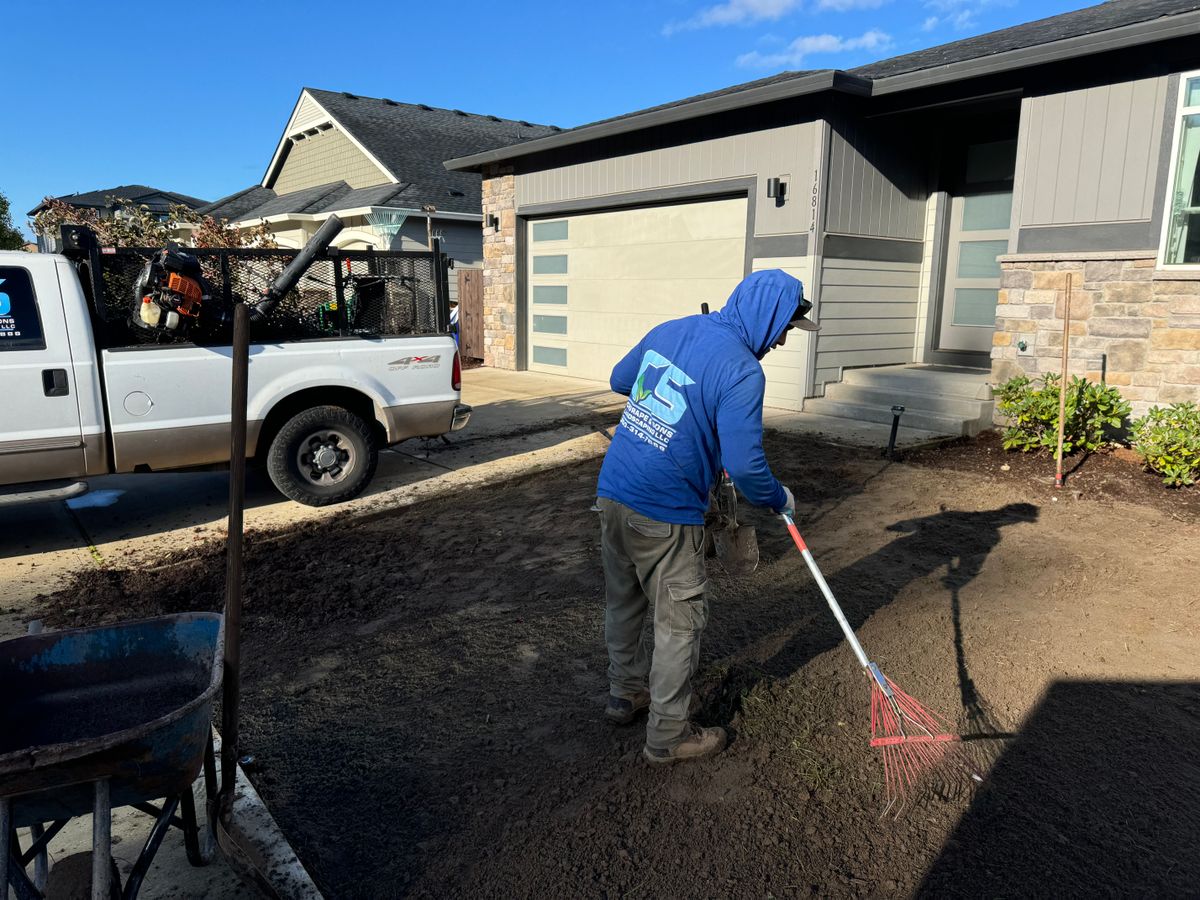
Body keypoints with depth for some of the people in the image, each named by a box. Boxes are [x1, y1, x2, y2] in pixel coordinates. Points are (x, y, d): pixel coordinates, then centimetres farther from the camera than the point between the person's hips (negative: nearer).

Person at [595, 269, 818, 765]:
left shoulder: (670, 330, 6)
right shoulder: (741, 371, -17)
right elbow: (744, 464, -20)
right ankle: (668, 735, 23)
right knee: (680, 620, 9)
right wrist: (779, 499, -1)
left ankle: (625, 693, 42)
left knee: (624, 602, 22)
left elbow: (620, 379, 20)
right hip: (664, 515, -8)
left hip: (612, 490, 8)